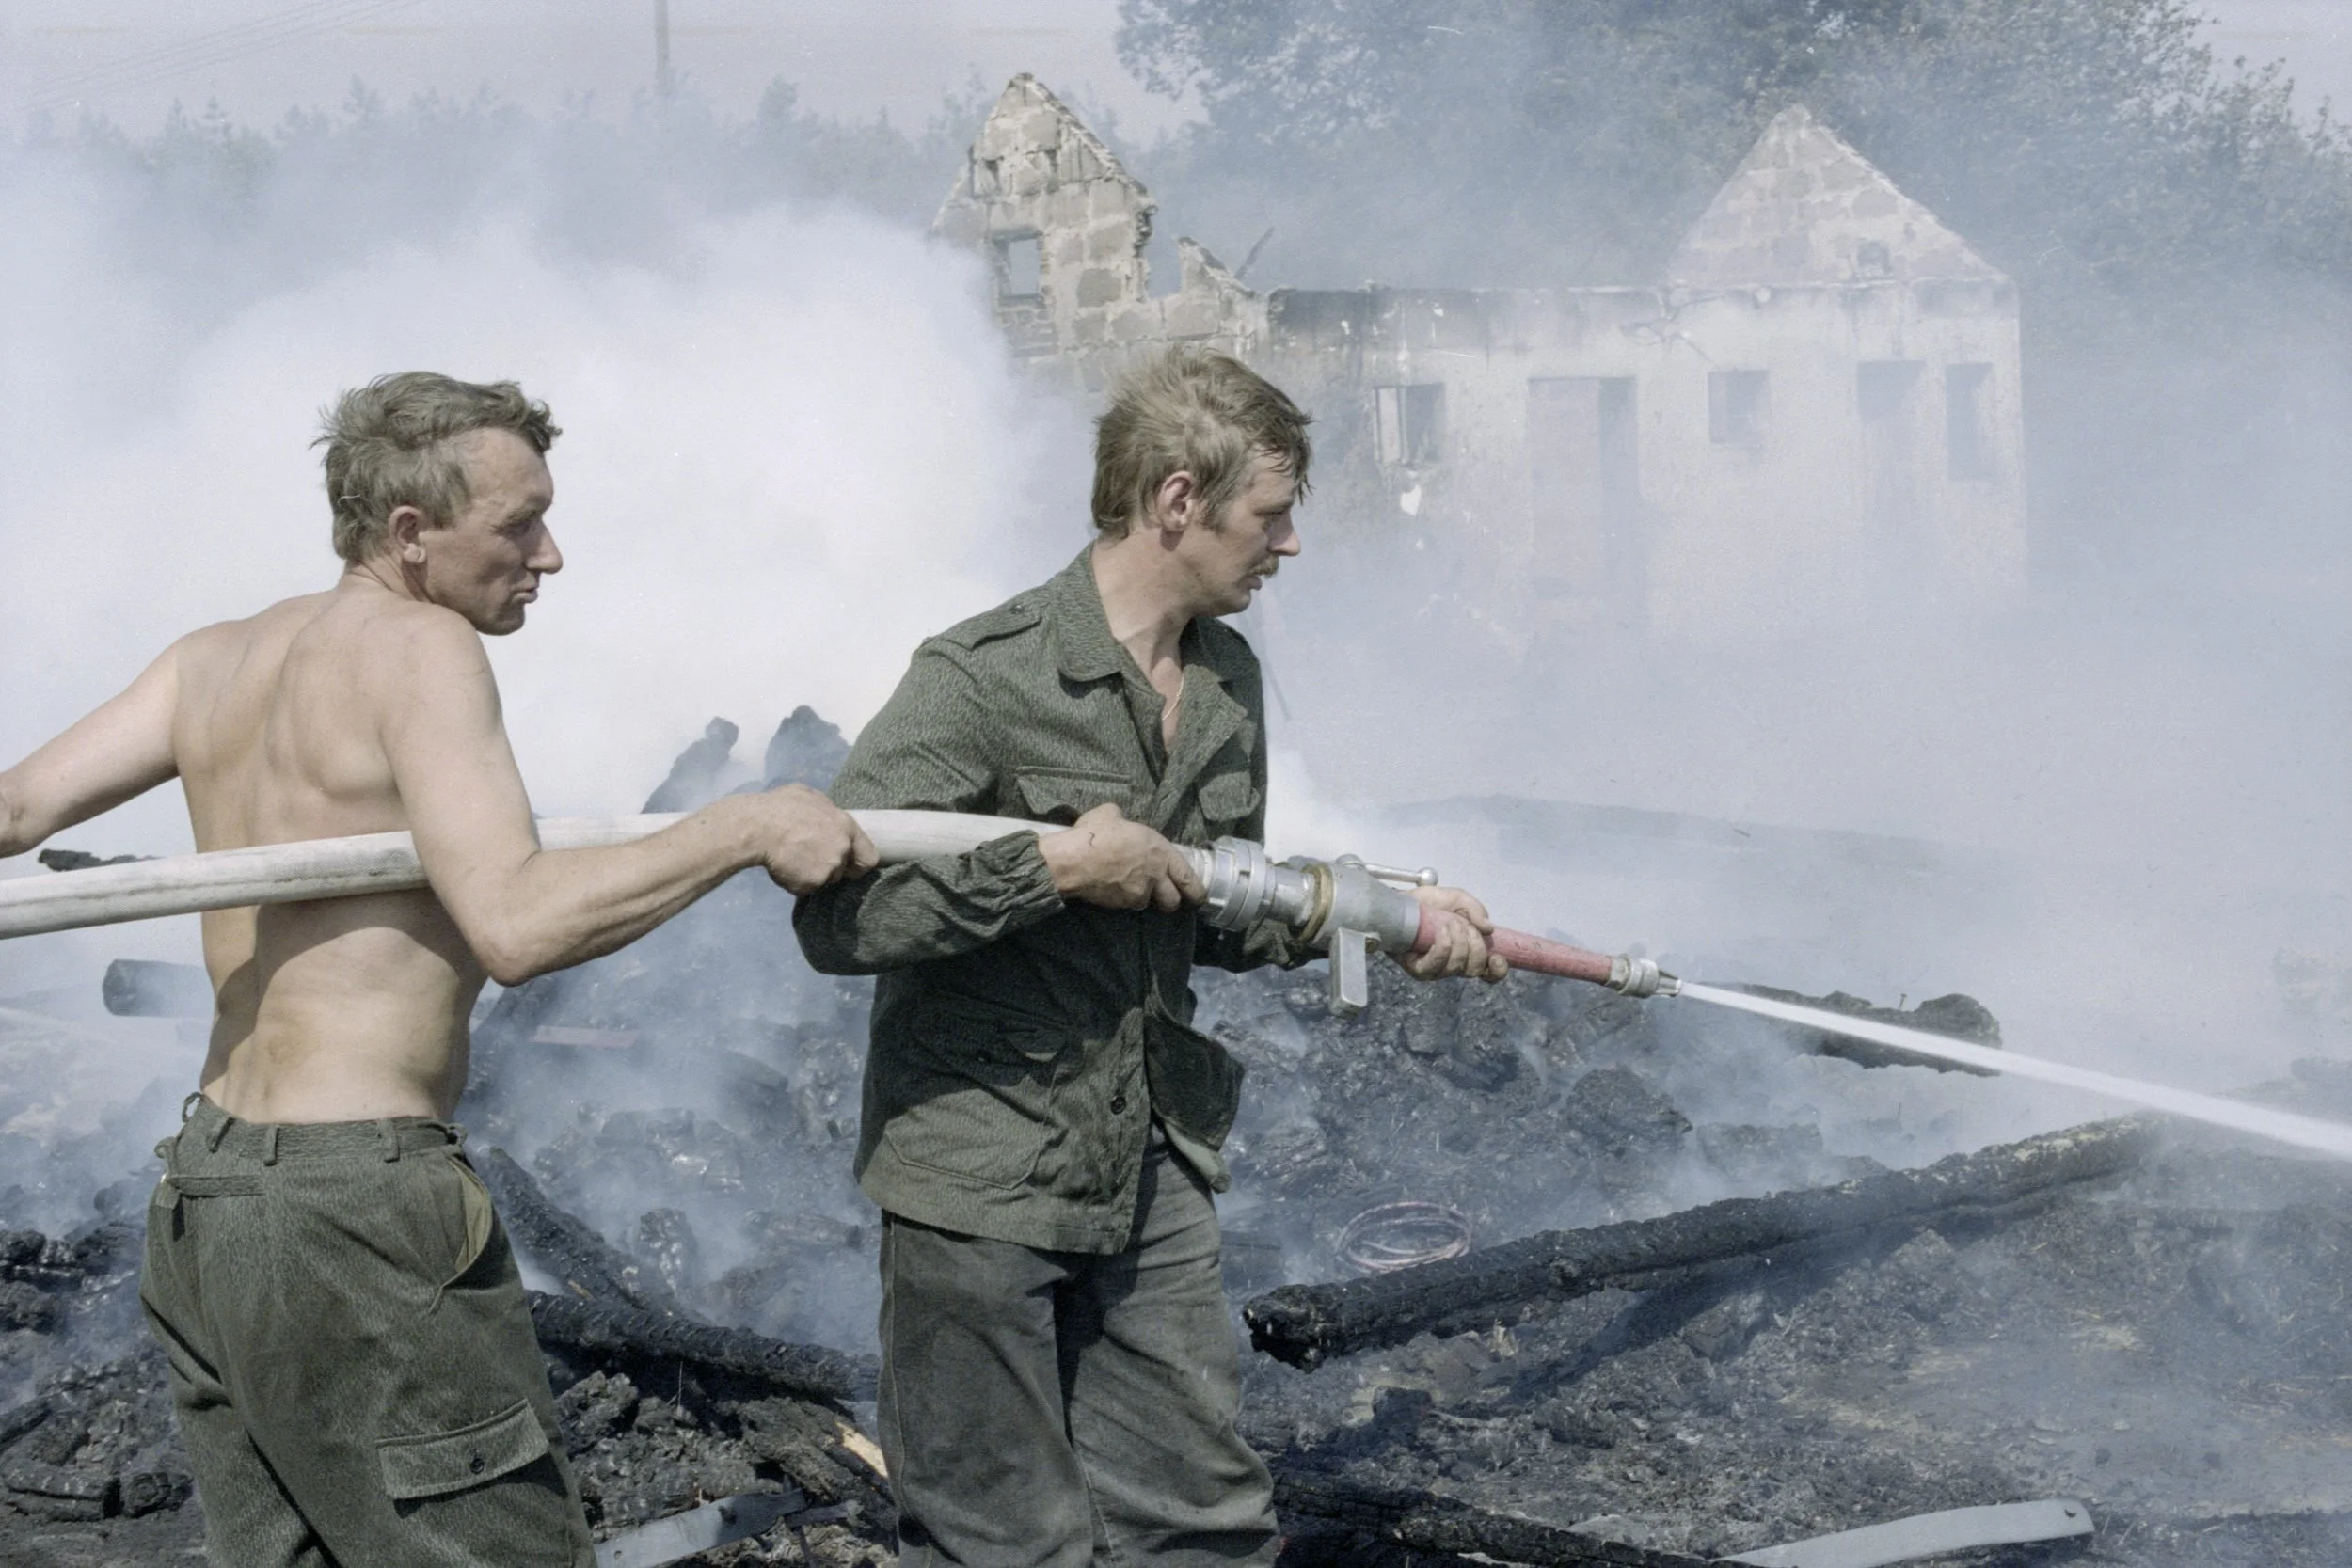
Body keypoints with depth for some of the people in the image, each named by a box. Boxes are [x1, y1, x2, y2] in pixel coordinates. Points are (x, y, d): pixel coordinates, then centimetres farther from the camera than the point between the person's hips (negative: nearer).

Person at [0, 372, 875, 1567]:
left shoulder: (214, 661, 11)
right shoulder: (419, 648, -12)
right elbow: (515, 925, -23)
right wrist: (750, 827, -16)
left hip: (202, 1197, 9)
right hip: (353, 1211, -9)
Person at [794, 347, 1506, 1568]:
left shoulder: (1229, 685, 8)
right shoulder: (983, 679, -17)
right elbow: (834, 919, -23)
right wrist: (1053, 866, -24)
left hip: (1153, 1179, 7)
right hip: (981, 1190, -7)